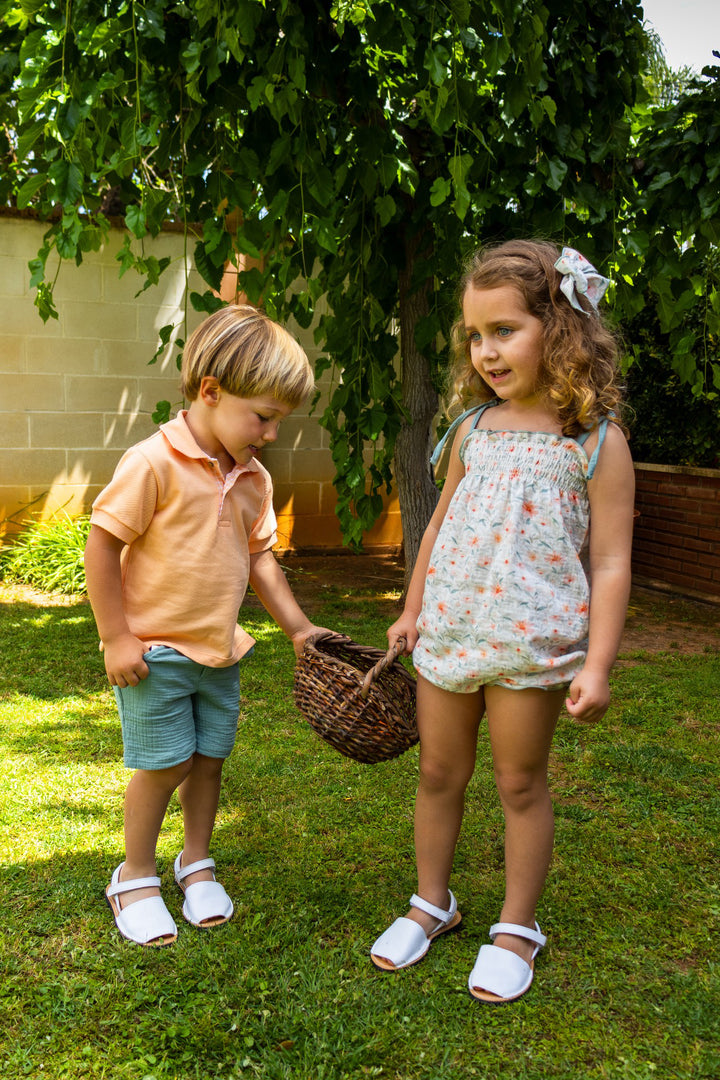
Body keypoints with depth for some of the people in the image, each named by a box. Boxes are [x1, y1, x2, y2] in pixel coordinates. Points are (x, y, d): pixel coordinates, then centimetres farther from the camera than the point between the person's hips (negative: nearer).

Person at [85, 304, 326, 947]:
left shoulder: (253, 479, 3)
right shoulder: (153, 463, -19)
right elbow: (102, 544, -16)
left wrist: (298, 629, 11)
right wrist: (116, 637, -15)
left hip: (220, 652, 6)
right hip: (154, 652, -6)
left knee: (209, 759, 15)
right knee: (162, 766, 3)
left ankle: (197, 864, 37)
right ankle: (136, 877, 27)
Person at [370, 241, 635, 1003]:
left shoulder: (596, 440, -9)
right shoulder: (473, 428, 5)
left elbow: (610, 562, -9)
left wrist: (597, 665, -13)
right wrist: (412, 610, 19)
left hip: (534, 643, -4)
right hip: (448, 632, 5)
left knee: (521, 782, 10)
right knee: (438, 774, 15)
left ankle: (516, 928, 30)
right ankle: (431, 903, 36)